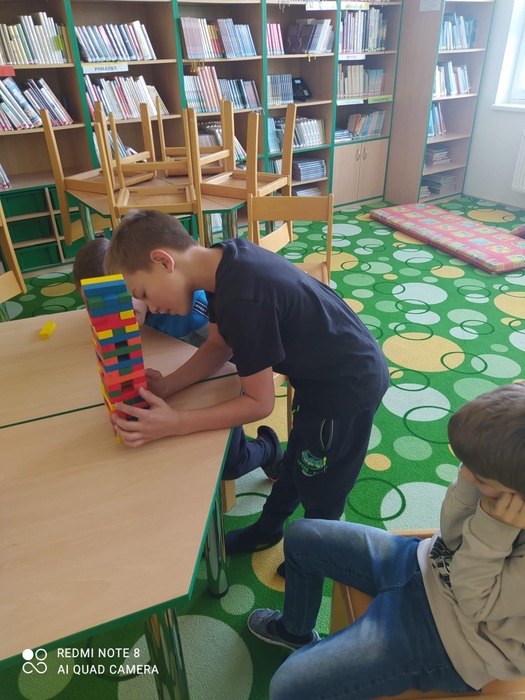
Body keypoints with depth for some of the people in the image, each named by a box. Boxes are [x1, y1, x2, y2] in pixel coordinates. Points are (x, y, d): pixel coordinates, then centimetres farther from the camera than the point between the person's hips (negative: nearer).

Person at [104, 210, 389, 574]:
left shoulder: (242, 299, -35)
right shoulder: (225, 261, -8)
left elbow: (260, 403, -24)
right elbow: (218, 346, 2)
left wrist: (175, 424, -23)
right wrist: (167, 386, -12)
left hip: (349, 385, -8)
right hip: (325, 369, 8)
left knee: (319, 488, 17)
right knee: (297, 460, 28)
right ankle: (268, 528, 52)